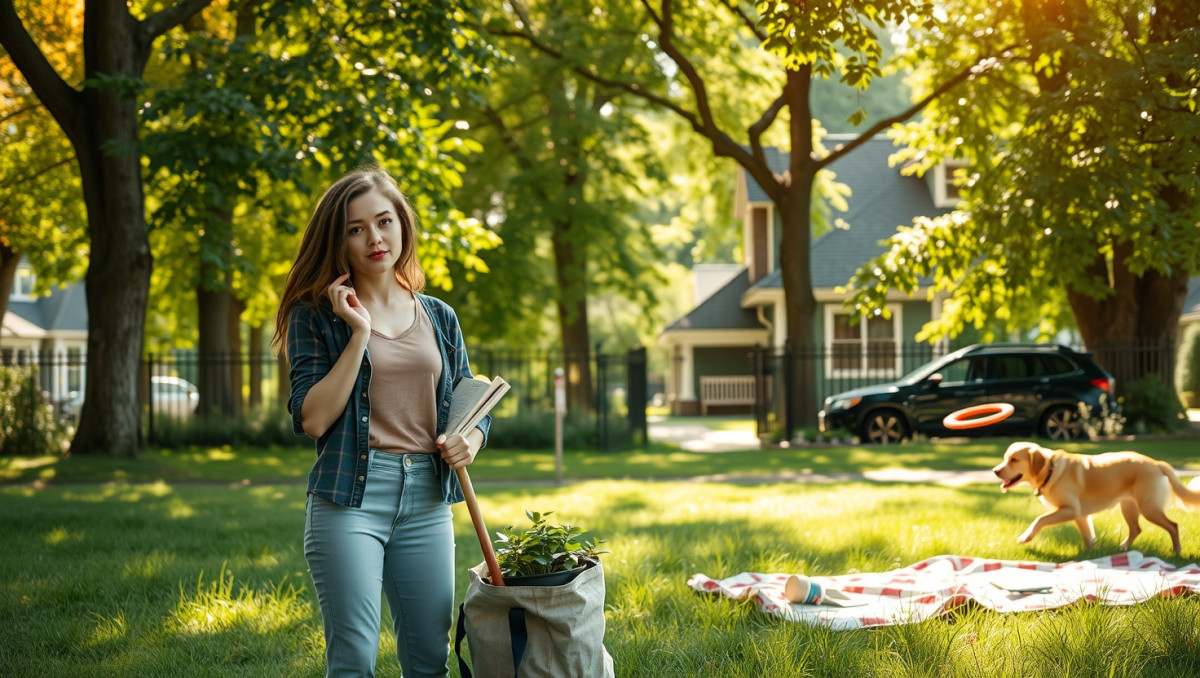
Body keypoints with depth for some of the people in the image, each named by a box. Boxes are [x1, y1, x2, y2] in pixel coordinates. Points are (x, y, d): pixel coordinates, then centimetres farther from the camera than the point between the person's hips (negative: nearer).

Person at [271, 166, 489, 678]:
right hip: (349, 497, -4)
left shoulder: (439, 318, 13)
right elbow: (312, 419, -10)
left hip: (427, 502, 4)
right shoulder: (316, 315, 1)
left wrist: (468, 442, -5)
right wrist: (360, 334, -13)